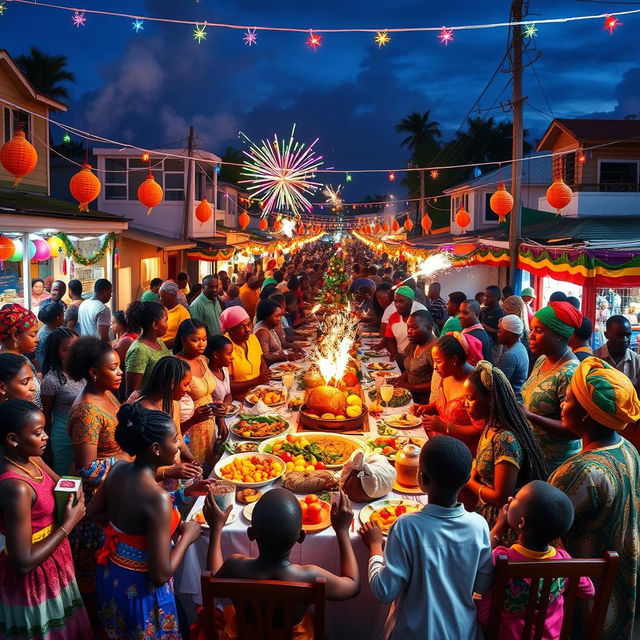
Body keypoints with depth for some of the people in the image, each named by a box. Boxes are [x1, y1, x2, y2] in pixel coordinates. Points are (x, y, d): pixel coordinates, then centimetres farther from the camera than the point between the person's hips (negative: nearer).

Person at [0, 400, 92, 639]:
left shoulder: (33, 460, -6)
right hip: (33, 578, -8)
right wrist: (68, 525, -24)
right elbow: (23, 563, -31)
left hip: (52, 565, 8)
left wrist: (76, 494, -8)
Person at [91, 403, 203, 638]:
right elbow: (160, 575, -29)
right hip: (139, 588, -7)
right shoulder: (157, 497, -34)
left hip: (110, 575, 7)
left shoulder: (118, 469, -11)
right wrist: (187, 536, -15)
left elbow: (93, 511, 9)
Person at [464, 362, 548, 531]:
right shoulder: (490, 429, 3)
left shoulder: (505, 440, -24)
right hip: (484, 511, 8)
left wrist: (467, 482, -10)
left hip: (497, 522, -8)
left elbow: (501, 498, -21)